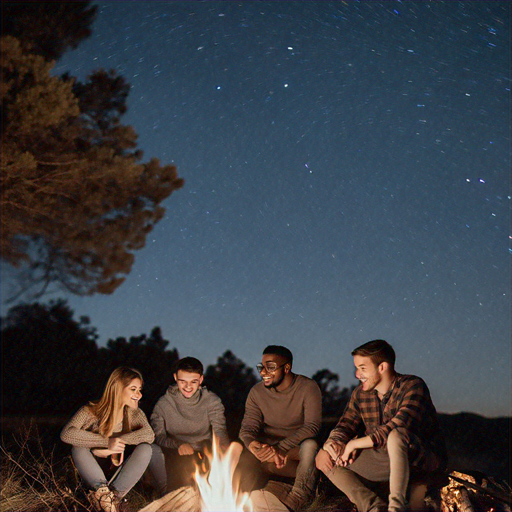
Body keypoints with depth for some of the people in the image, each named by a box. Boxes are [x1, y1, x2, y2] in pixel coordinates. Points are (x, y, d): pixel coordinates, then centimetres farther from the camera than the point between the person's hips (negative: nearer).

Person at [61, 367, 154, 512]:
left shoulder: (134, 413, -4)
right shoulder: (91, 411, -12)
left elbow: (149, 434, -24)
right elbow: (66, 433, -29)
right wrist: (107, 442, -36)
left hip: (120, 470, 2)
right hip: (95, 472, -1)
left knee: (145, 449, -25)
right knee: (78, 449, -28)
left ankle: (114, 497, -31)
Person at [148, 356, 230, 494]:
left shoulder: (212, 402, 0)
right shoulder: (164, 403, 0)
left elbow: (220, 433, -9)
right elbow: (157, 436, -8)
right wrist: (178, 445, -27)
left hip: (204, 457, 0)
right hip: (175, 457, 0)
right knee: (152, 450, -28)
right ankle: (166, 492, -11)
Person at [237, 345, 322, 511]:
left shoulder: (308, 388, -11)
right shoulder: (257, 392, 0)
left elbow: (312, 426, -22)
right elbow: (247, 428, -5)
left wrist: (281, 448, -37)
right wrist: (253, 444, -32)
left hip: (297, 450, -2)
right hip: (267, 448, 2)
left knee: (310, 444, -36)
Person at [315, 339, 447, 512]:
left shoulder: (413, 386, -15)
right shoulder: (360, 394, 6)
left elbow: (400, 425, -29)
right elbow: (345, 425, 8)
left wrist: (355, 443, -24)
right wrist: (331, 444, -17)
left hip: (426, 458, -7)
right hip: (387, 459, 7)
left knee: (395, 434, -39)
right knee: (328, 460, -10)